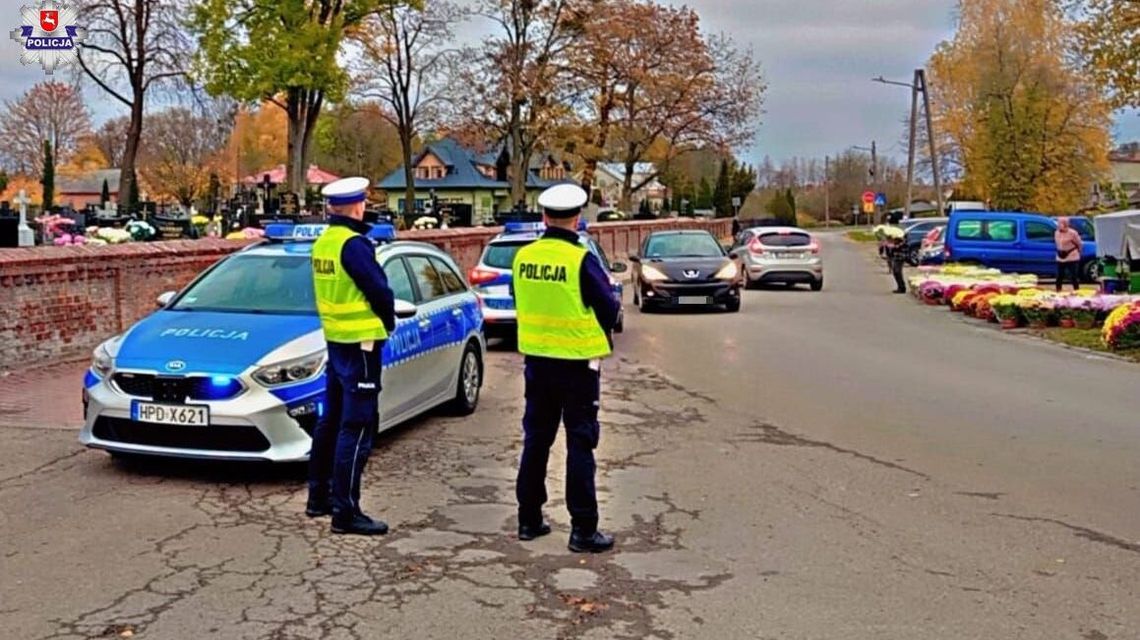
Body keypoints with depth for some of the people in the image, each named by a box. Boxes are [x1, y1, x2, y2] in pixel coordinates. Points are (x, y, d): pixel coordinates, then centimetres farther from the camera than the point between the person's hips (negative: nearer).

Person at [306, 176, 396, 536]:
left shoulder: (322, 243, 9)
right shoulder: (354, 244, -18)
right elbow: (380, 292, -17)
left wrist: (380, 321, 13)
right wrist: (388, 323, 3)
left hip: (334, 340, 9)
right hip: (360, 343, -9)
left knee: (331, 421, 18)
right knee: (357, 429, -5)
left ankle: (319, 497, 29)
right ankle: (346, 513, -2)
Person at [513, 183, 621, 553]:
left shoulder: (523, 257, -1)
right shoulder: (581, 260, -17)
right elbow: (609, 310, -9)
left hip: (536, 360, 5)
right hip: (577, 362, -5)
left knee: (536, 440, 16)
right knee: (580, 444, 2)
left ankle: (529, 519, 24)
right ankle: (583, 530, 5)